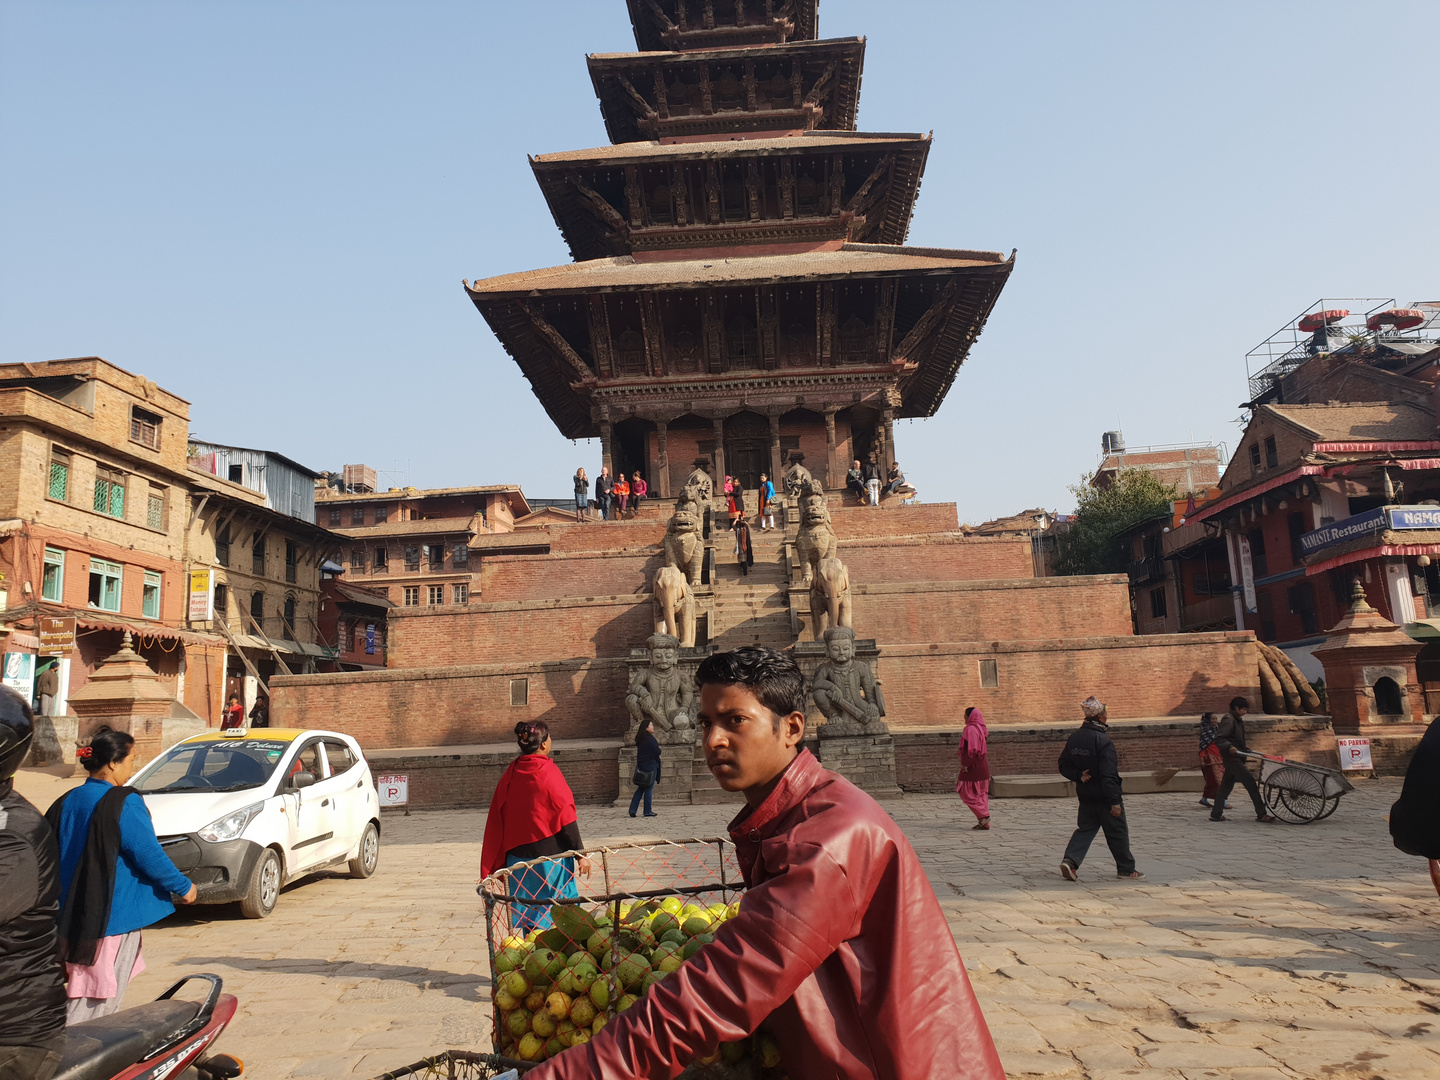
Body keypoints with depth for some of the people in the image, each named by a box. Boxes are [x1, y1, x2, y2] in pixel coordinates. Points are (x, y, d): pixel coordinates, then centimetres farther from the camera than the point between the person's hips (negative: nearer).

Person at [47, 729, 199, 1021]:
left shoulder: (66, 802, 6)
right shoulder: (124, 803, -17)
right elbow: (149, 856, -16)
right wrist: (184, 887, -3)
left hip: (71, 918, 8)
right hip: (115, 916, -8)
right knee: (99, 1000, 0)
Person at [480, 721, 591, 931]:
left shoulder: (511, 773, 2)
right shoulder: (548, 772, -14)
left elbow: (497, 818, 7)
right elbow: (566, 819, -13)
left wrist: (498, 862, 17)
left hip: (518, 854, 5)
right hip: (549, 855, -5)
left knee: (530, 911, 14)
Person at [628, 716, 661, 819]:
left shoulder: (639, 739, 9)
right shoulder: (650, 738, -16)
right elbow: (657, 752, -16)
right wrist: (659, 748, 7)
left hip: (641, 766, 8)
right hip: (650, 766, -8)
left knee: (640, 788, 12)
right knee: (649, 789, 1)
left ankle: (632, 810, 7)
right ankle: (647, 811, 7)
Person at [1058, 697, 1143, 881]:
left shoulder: (1073, 738, 3)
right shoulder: (1103, 740, -20)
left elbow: (1064, 766, 6)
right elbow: (1108, 775, -22)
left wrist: (1078, 776, -2)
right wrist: (1115, 801, -19)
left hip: (1085, 795, 6)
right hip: (1104, 796, -6)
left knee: (1085, 829, 12)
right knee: (1117, 832, 10)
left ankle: (1070, 860, -5)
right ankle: (1126, 869, 23)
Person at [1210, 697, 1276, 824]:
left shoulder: (1238, 720, 17)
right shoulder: (1228, 720, -14)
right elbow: (1218, 738, -23)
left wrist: (1243, 747, 16)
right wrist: (1229, 747, -35)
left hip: (1235, 757, 10)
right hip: (1232, 757, -10)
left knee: (1227, 785, 11)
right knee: (1250, 783, -9)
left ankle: (1216, 813, 14)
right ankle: (1261, 814, -5)